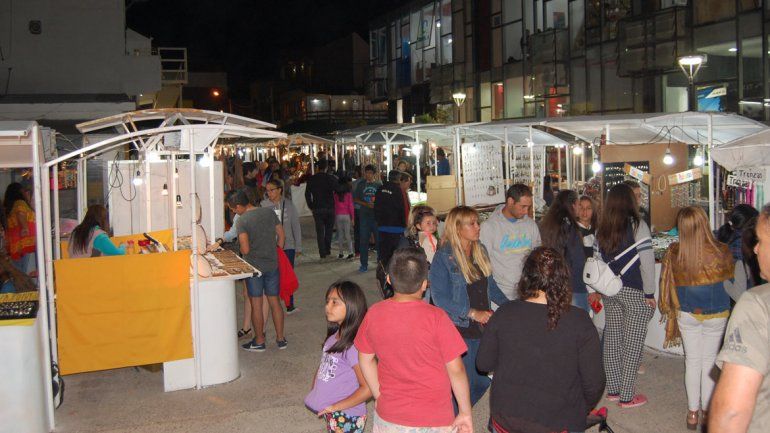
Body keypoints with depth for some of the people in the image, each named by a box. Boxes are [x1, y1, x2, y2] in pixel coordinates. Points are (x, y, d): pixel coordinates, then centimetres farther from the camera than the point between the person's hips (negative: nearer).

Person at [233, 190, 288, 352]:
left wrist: (241, 248, 4)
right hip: (272, 264, 5)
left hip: (254, 266, -5)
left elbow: (245, 249, -19)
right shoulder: (269, 213, 2)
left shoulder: (242, 220, -14)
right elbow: (282, 236, 7)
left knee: (256, 304, 6)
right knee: (274, 301, 13)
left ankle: (259, 341, 15)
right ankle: (280, 338, 19)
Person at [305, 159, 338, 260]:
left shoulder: (311, 179, 1)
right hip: (329, 207, -1)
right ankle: (327, 250, 13)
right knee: (329, 230, 14)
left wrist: (311, 206, 10)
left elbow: (307, 194, 3)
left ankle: (322, 253, 1)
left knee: (320, 231, 4)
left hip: (317, 209, 1)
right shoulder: (331, 178, -6)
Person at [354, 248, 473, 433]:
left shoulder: (374, 314, -10)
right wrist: (465, 413, -2)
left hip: (388, 417, 3)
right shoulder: (435, 318, -21)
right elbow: (455, 369, -14)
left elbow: (365, 359, 3)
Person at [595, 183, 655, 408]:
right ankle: (627, 396, 7)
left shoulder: (601, 229, 3)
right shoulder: (637, 226, -13)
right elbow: (647, 262, -14)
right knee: (632, 343, 2)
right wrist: (649, 294, -6)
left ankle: (613, 389, 23)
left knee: (612, 339, 14)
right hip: (634, 292, -6)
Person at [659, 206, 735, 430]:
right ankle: (708, 409, 27)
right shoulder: (721, 251, -20)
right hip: (716, 314, -1)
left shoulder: (673, 253, -18)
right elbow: (729, 276, 0)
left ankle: (693, 412, 21)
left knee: (692, 361, 14)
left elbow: (667, 283, -4)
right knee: (709, 361, 15)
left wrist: (670, 308, 13)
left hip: (686, 313, 1)